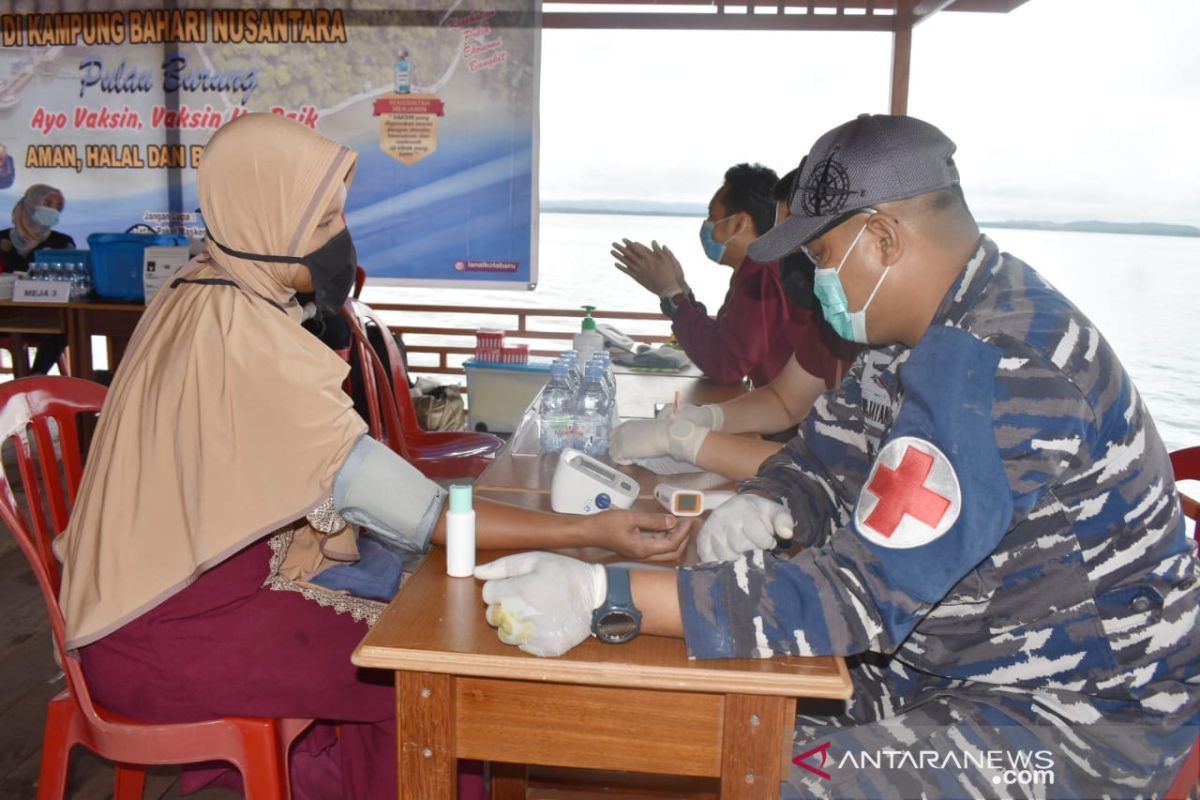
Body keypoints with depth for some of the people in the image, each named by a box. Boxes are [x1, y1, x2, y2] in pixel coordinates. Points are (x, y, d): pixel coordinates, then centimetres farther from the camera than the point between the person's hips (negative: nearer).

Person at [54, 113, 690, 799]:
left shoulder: (203, 295, 3)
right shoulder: (241, 338, -28)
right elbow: (414, 510, -31)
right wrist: (590, 531, -31)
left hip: (170, 586, 9)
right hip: (169, 636, -9)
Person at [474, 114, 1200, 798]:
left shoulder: (995, 365, -29)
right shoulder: (930, 332, 3)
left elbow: (859, 596, -33)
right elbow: (829, 458, 9)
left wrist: (605, 597, -35)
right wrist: (762, 508, -16)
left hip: (1071, 721, -8)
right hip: (962, 669, 9)